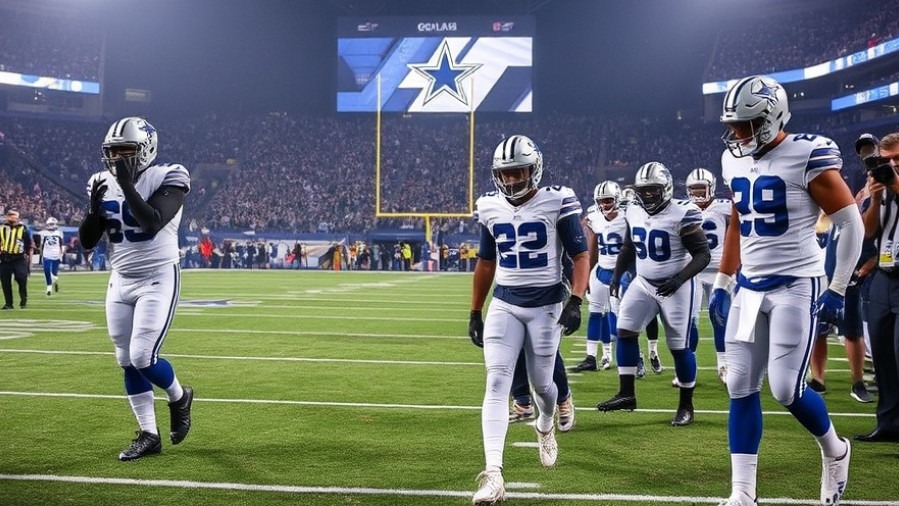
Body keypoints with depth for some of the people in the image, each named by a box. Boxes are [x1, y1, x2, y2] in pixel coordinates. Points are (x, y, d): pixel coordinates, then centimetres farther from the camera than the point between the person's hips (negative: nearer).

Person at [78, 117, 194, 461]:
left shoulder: (166, 180, -12)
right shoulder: (105, 185, 4)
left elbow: (152, 224, -28)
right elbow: (87, 242, 4)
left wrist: (128, 185, -25)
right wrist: (95, 207, -12)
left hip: (157, 280, -6)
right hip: (121, 281, 6)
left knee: (142, 357, -14)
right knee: (127, 361, 6)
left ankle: (178, 397, 17)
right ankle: (148, 435, 16)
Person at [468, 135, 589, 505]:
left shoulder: (557, 204, -9)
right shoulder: (490, 209, 4)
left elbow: (580, 257, -6)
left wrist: (575, 302, -19)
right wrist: (475, 313, 16)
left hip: (546, 306, -3)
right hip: (504, 306, 3)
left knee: (541, 382, 11)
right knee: (497, 383, -11)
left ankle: (545, 428, 47)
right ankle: (493, 473, -16)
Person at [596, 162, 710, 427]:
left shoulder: (682, 214, -19)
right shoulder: (634, 213, 2)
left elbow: (703, 254, -18)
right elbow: (628, 248, 18)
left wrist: (680, 278, -29)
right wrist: (617, 275, 9)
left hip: (676, 288, -6)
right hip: (644, 283, 6)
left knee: (680, 346, -1)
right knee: (625, 331, -3)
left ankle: (686, 406, 13)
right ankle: (626, 394, 5)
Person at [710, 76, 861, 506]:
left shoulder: (808, 157, -14)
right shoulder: (735, 161, 7)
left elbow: (852, 224, -9)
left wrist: (837, 290, -10)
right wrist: (721, 284, 17)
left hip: (796, 285, -7)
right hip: (751, 287, 7)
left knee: (787, 388, -10)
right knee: (741, 387, 3)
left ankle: (834, 451, 21)